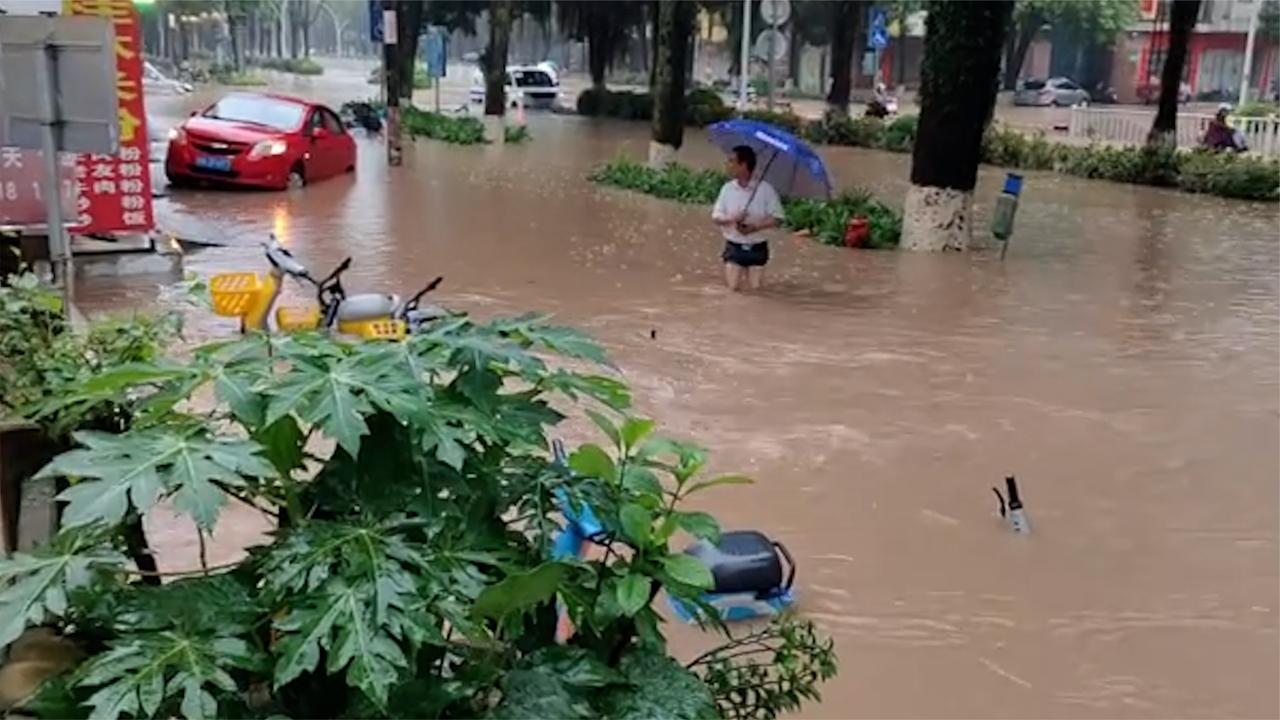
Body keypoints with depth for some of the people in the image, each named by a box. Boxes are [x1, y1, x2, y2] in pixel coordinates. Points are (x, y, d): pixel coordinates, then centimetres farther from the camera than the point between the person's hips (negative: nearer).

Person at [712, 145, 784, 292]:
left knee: (754, 288, -4)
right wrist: (732, 219, -19)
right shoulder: (727, 189, -1)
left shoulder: (766, 189, -9)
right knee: (733, 287, -6)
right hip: (734, 247, 2)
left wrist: (755, 227, -23)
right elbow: (716, 217, 2)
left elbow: (777, 219, -8)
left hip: (757, 248, -1)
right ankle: (739, 273, 25)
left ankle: (749, 274, 27)